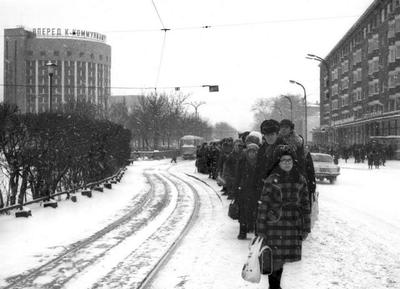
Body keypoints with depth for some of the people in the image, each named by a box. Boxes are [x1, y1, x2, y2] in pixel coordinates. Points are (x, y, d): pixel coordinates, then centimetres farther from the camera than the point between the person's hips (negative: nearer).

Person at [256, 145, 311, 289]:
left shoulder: (300, 180, 3)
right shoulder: (271, 181, -7)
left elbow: (305, 205, 8)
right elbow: (263, 206, -7)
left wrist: (305, 228, 6)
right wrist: (261, 230, -9)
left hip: (293, 227, 3)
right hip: (274, 225, -3)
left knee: (281, 258, 10)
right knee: (275, 259, -2)